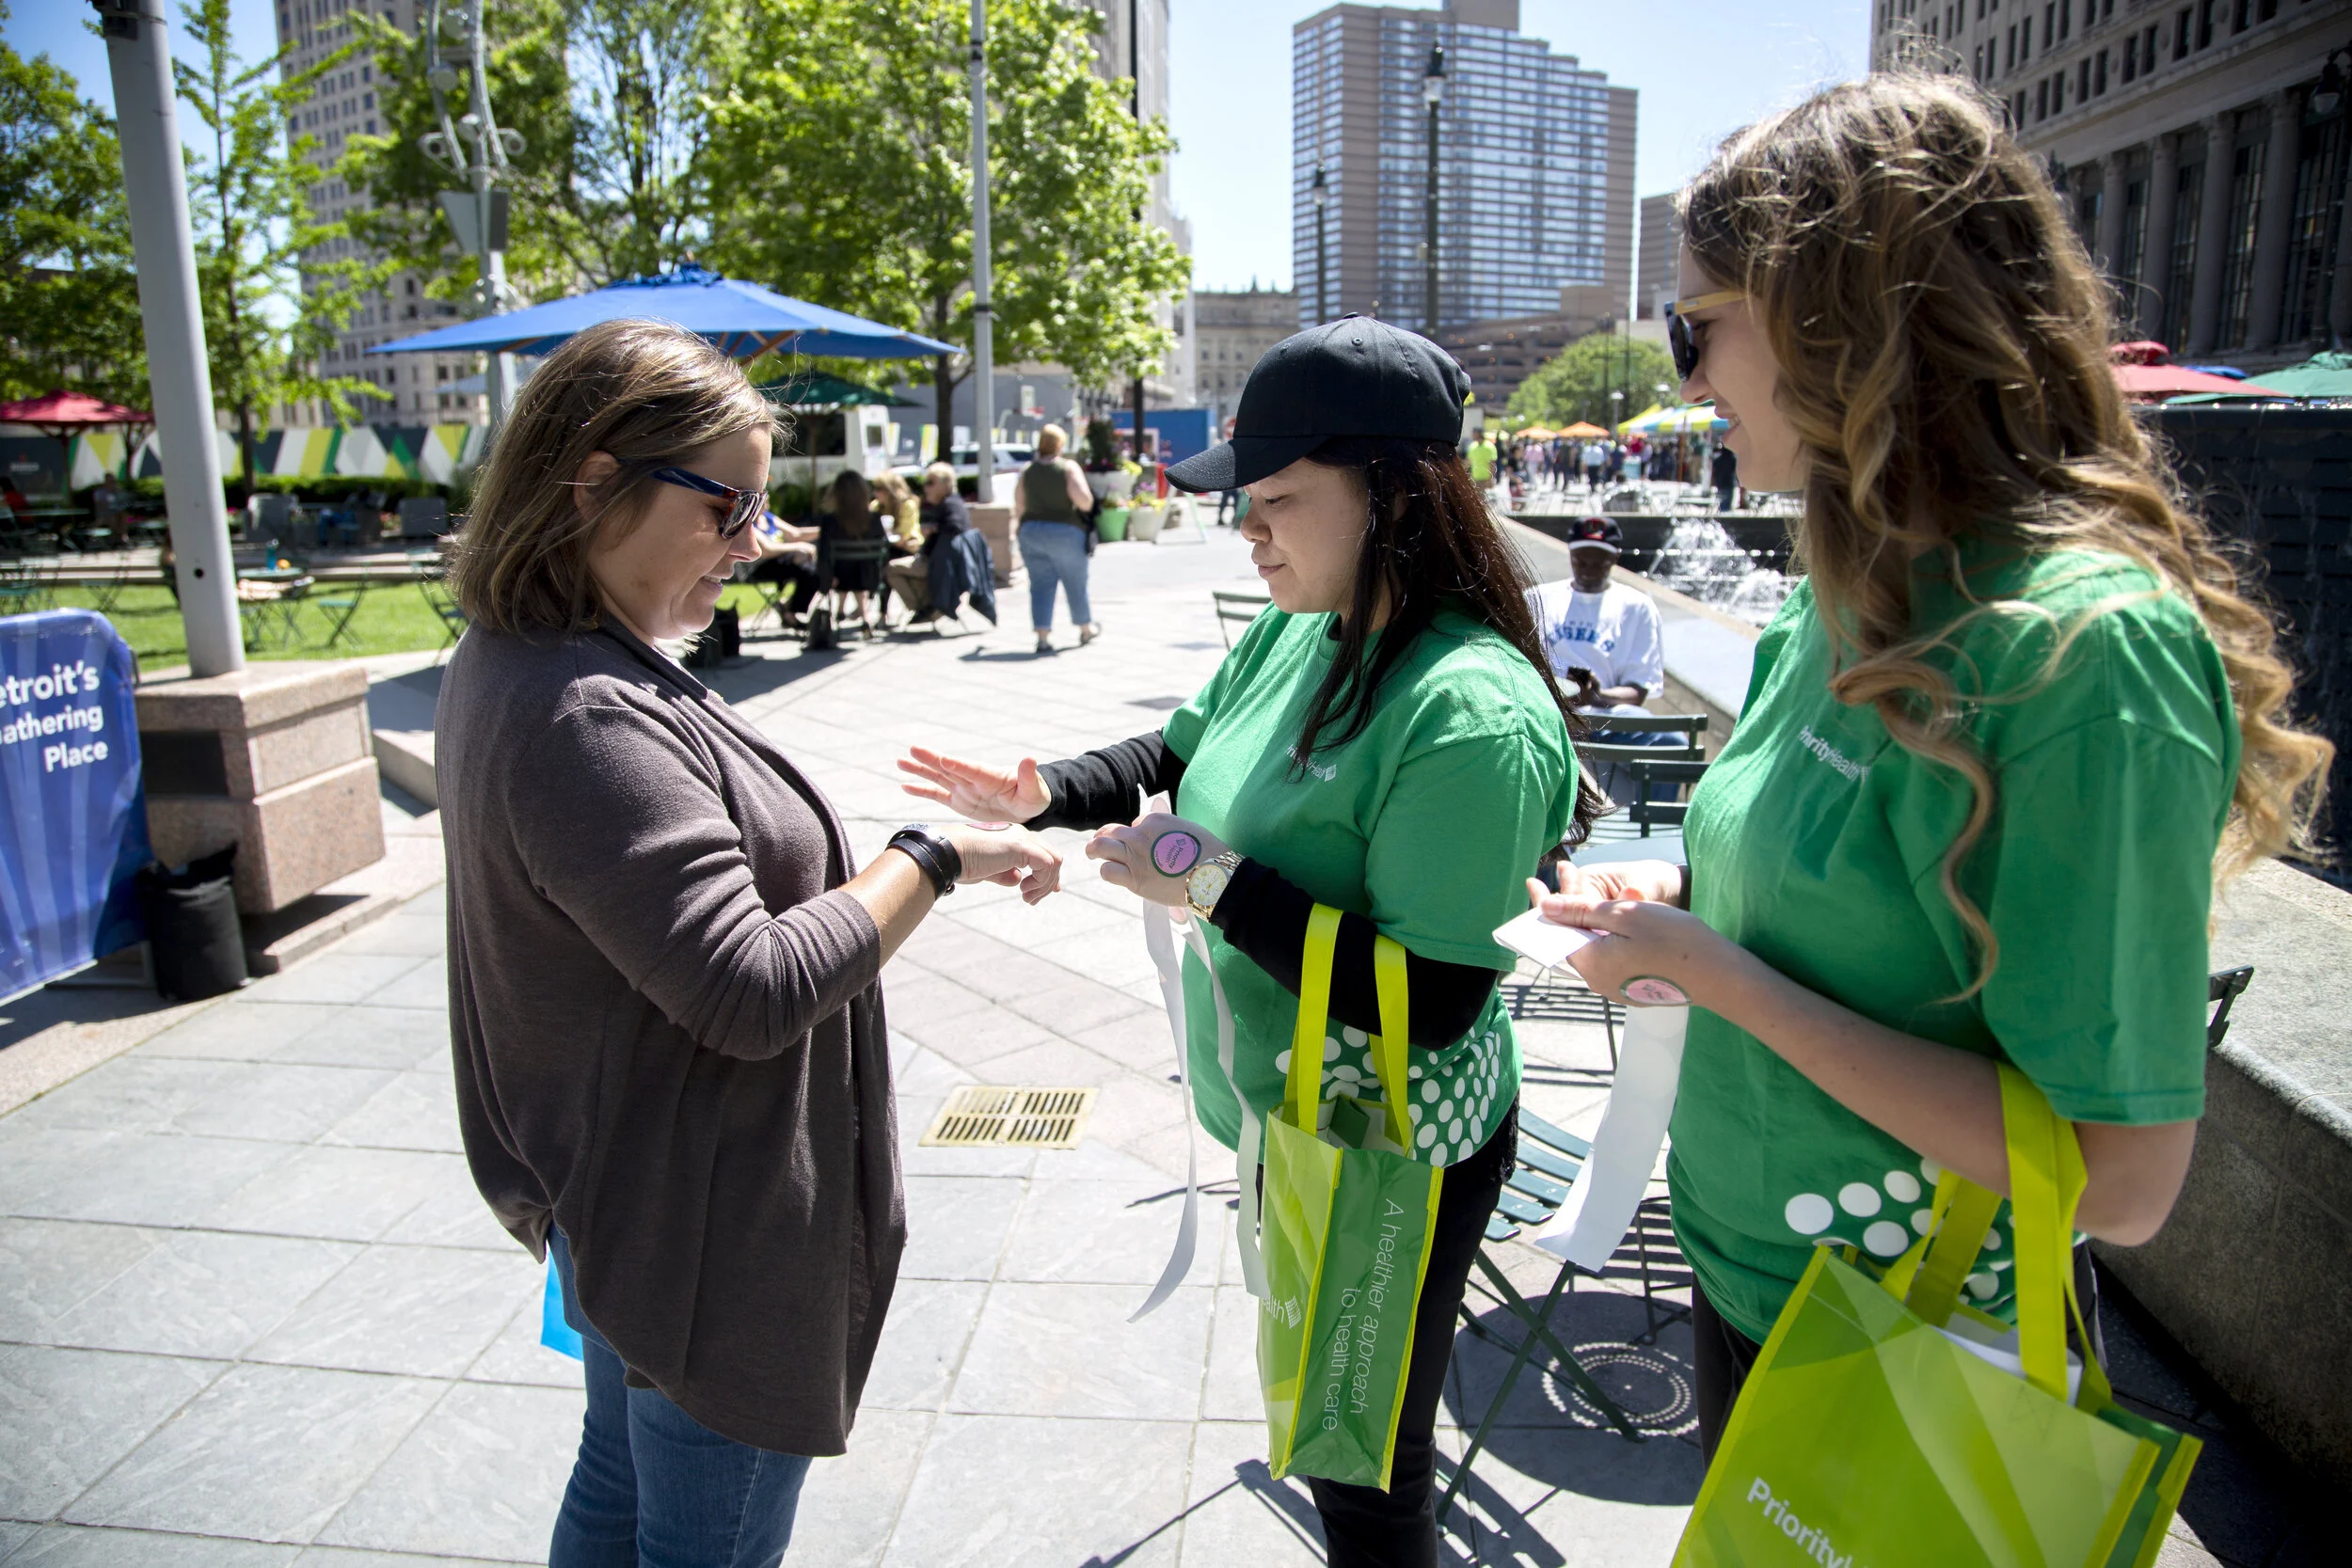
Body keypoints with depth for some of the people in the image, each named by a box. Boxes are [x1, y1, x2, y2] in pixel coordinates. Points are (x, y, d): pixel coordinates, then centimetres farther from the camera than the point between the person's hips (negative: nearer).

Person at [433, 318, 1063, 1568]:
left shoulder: (512, 664, 4)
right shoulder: (589, 722, -30)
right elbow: (752, 991, -30)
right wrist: (935, 857, -22)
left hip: (618, 1191, 10)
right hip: (707, 1229, -10)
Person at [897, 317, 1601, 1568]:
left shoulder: (1472, 715, -30)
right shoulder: (1290, 634, -3)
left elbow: (1430, 1002, -31)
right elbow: (1179, 750, 14)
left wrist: (1220, 889, -30)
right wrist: (1046, 794, -3)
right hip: (1284, 1115, 8)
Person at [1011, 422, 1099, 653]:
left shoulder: (1027, 471, 5)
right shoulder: (1068, 468, -8)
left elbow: (1019, 507, 7)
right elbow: (1084, 501, -17)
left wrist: (1022, 531, 20)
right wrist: (1088, 505, 4)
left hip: (1031, 532, 3)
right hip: (1065, 532, -3)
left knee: (1041, 585, 4)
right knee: (1075, 584, 13)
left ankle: (1043, 636, -5)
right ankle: (1086, 628, 29)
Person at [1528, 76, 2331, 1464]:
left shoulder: (2089, 641, -27)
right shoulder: (1859, 601, -1)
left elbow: (2122, 1180, -26)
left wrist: (1719, 974, -25)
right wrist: (1693, 899, -5)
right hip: (1749, 1267, 7)